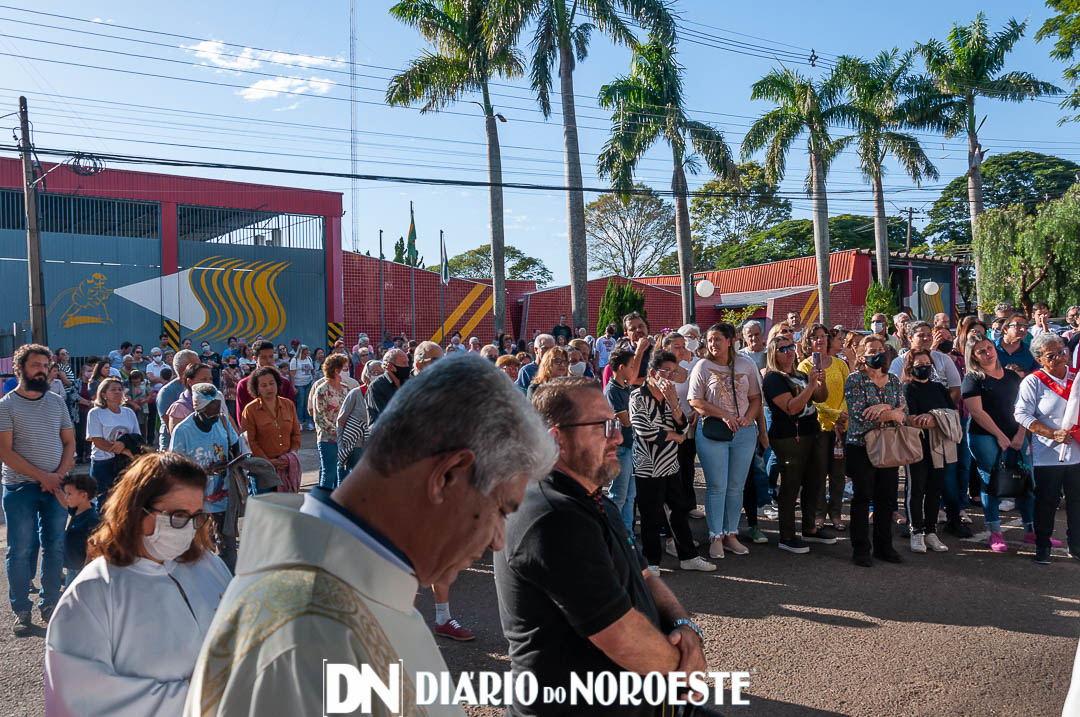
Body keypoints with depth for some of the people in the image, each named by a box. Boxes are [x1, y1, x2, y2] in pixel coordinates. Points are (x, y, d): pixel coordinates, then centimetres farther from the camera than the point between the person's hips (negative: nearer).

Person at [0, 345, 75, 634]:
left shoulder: (57, 402, 8)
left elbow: (69, 442, 10)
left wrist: (59, 475, -6)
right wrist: (43, 476, -14)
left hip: (56, 487, 4)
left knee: (55, 548, 7)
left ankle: (49, 605, 19)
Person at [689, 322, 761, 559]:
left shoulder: (746, 365, 7)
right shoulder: (703, 367, -2)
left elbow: (756, 398, 10)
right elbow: (695, 401, -7)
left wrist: (748, 418, -9)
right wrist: (724, 415, -16)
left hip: (744, 433, 3)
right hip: (712, 432, -3)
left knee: (736, 486, 9)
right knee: (717, 486, 0)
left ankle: (731, 534, 21)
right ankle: (716, 537, 10)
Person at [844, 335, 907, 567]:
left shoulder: (894, 381, 11)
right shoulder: (854, 380, -6)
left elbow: (904, 413, 3)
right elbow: (860, 415, -17)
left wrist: (883, 408, -17)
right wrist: (891, 414, -10)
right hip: (861, 447, -5)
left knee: (887, 497, 9)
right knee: (862, 498, 1)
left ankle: (884, 546, 22)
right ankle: (861, 549, 11)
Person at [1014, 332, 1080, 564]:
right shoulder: (1033, 381, -5)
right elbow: (1022, 414, -11)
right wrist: (1053, 433, -18)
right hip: (1048, 455, -3)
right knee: (1047, 502, 5)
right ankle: (1042, 546, 19)